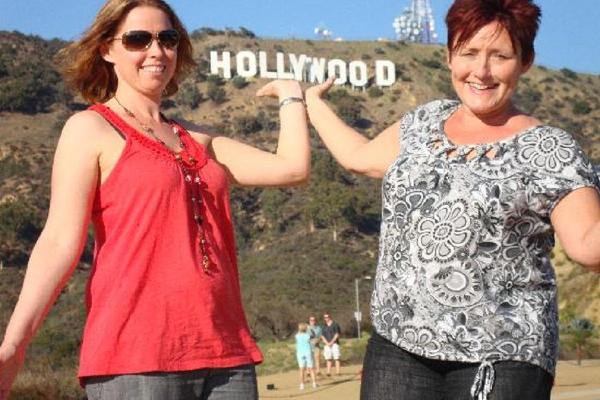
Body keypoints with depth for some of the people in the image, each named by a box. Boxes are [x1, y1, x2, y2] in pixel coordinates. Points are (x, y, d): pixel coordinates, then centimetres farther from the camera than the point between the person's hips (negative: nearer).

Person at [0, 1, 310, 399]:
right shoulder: (91, 130, 3)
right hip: (135, 356, -5)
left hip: (224, 353, 6)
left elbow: (292, 167, 11)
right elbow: (60, 241, -7)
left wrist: (291, 95, 26)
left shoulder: (199, 142, 20)